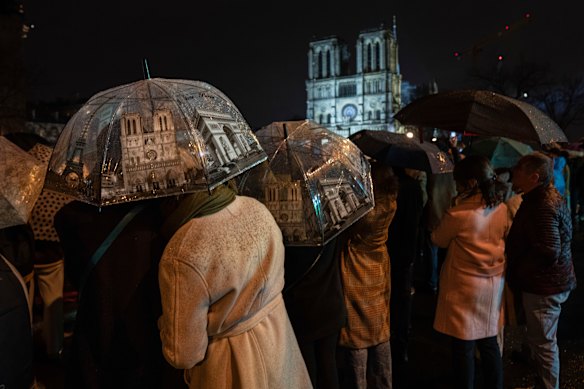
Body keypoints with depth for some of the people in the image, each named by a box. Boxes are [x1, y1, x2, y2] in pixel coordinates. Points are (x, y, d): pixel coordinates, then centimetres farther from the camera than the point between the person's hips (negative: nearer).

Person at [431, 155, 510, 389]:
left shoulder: (457, 214, -22)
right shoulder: (502, 210, -2)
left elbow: (438, 240, -5)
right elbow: (505, 240, 13)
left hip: (465, 288, -6)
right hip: (494, 286, 6)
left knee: (464, 347, 8)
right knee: (489, 344, 19)